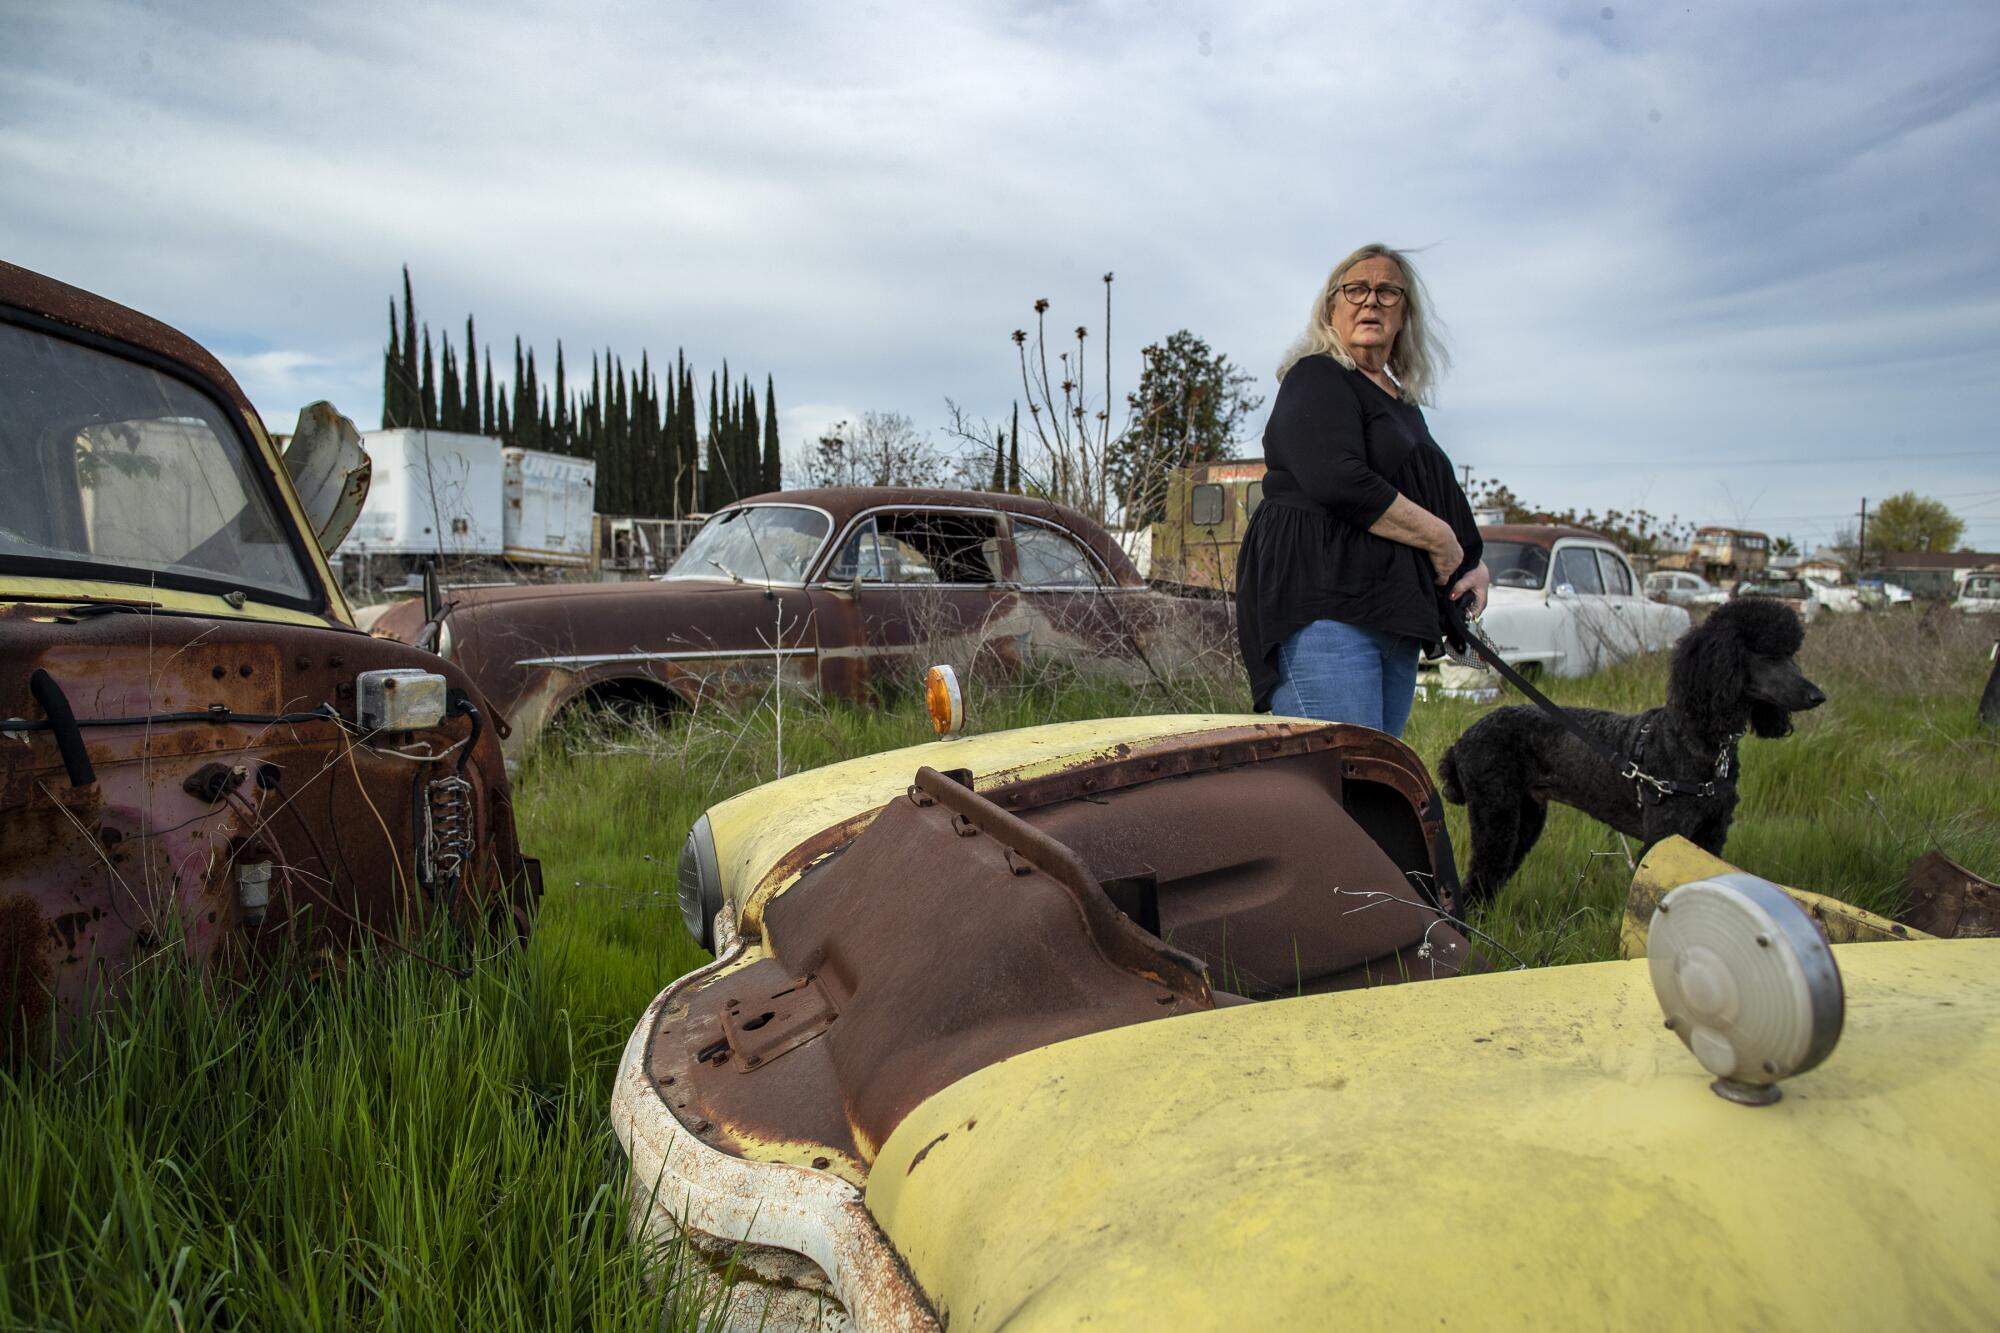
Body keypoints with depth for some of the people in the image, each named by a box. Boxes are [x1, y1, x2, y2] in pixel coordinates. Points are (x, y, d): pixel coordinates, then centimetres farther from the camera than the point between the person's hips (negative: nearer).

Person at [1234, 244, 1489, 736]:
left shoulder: (1403, 401, 25)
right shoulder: (1316, 379, -1)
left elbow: (1438, 500, 34)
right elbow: (1339, 483, -18)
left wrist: (1471, 562, 15)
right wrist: (1439, 537, -9)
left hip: (1393, 617, 9)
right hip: (1320, 606, -9)